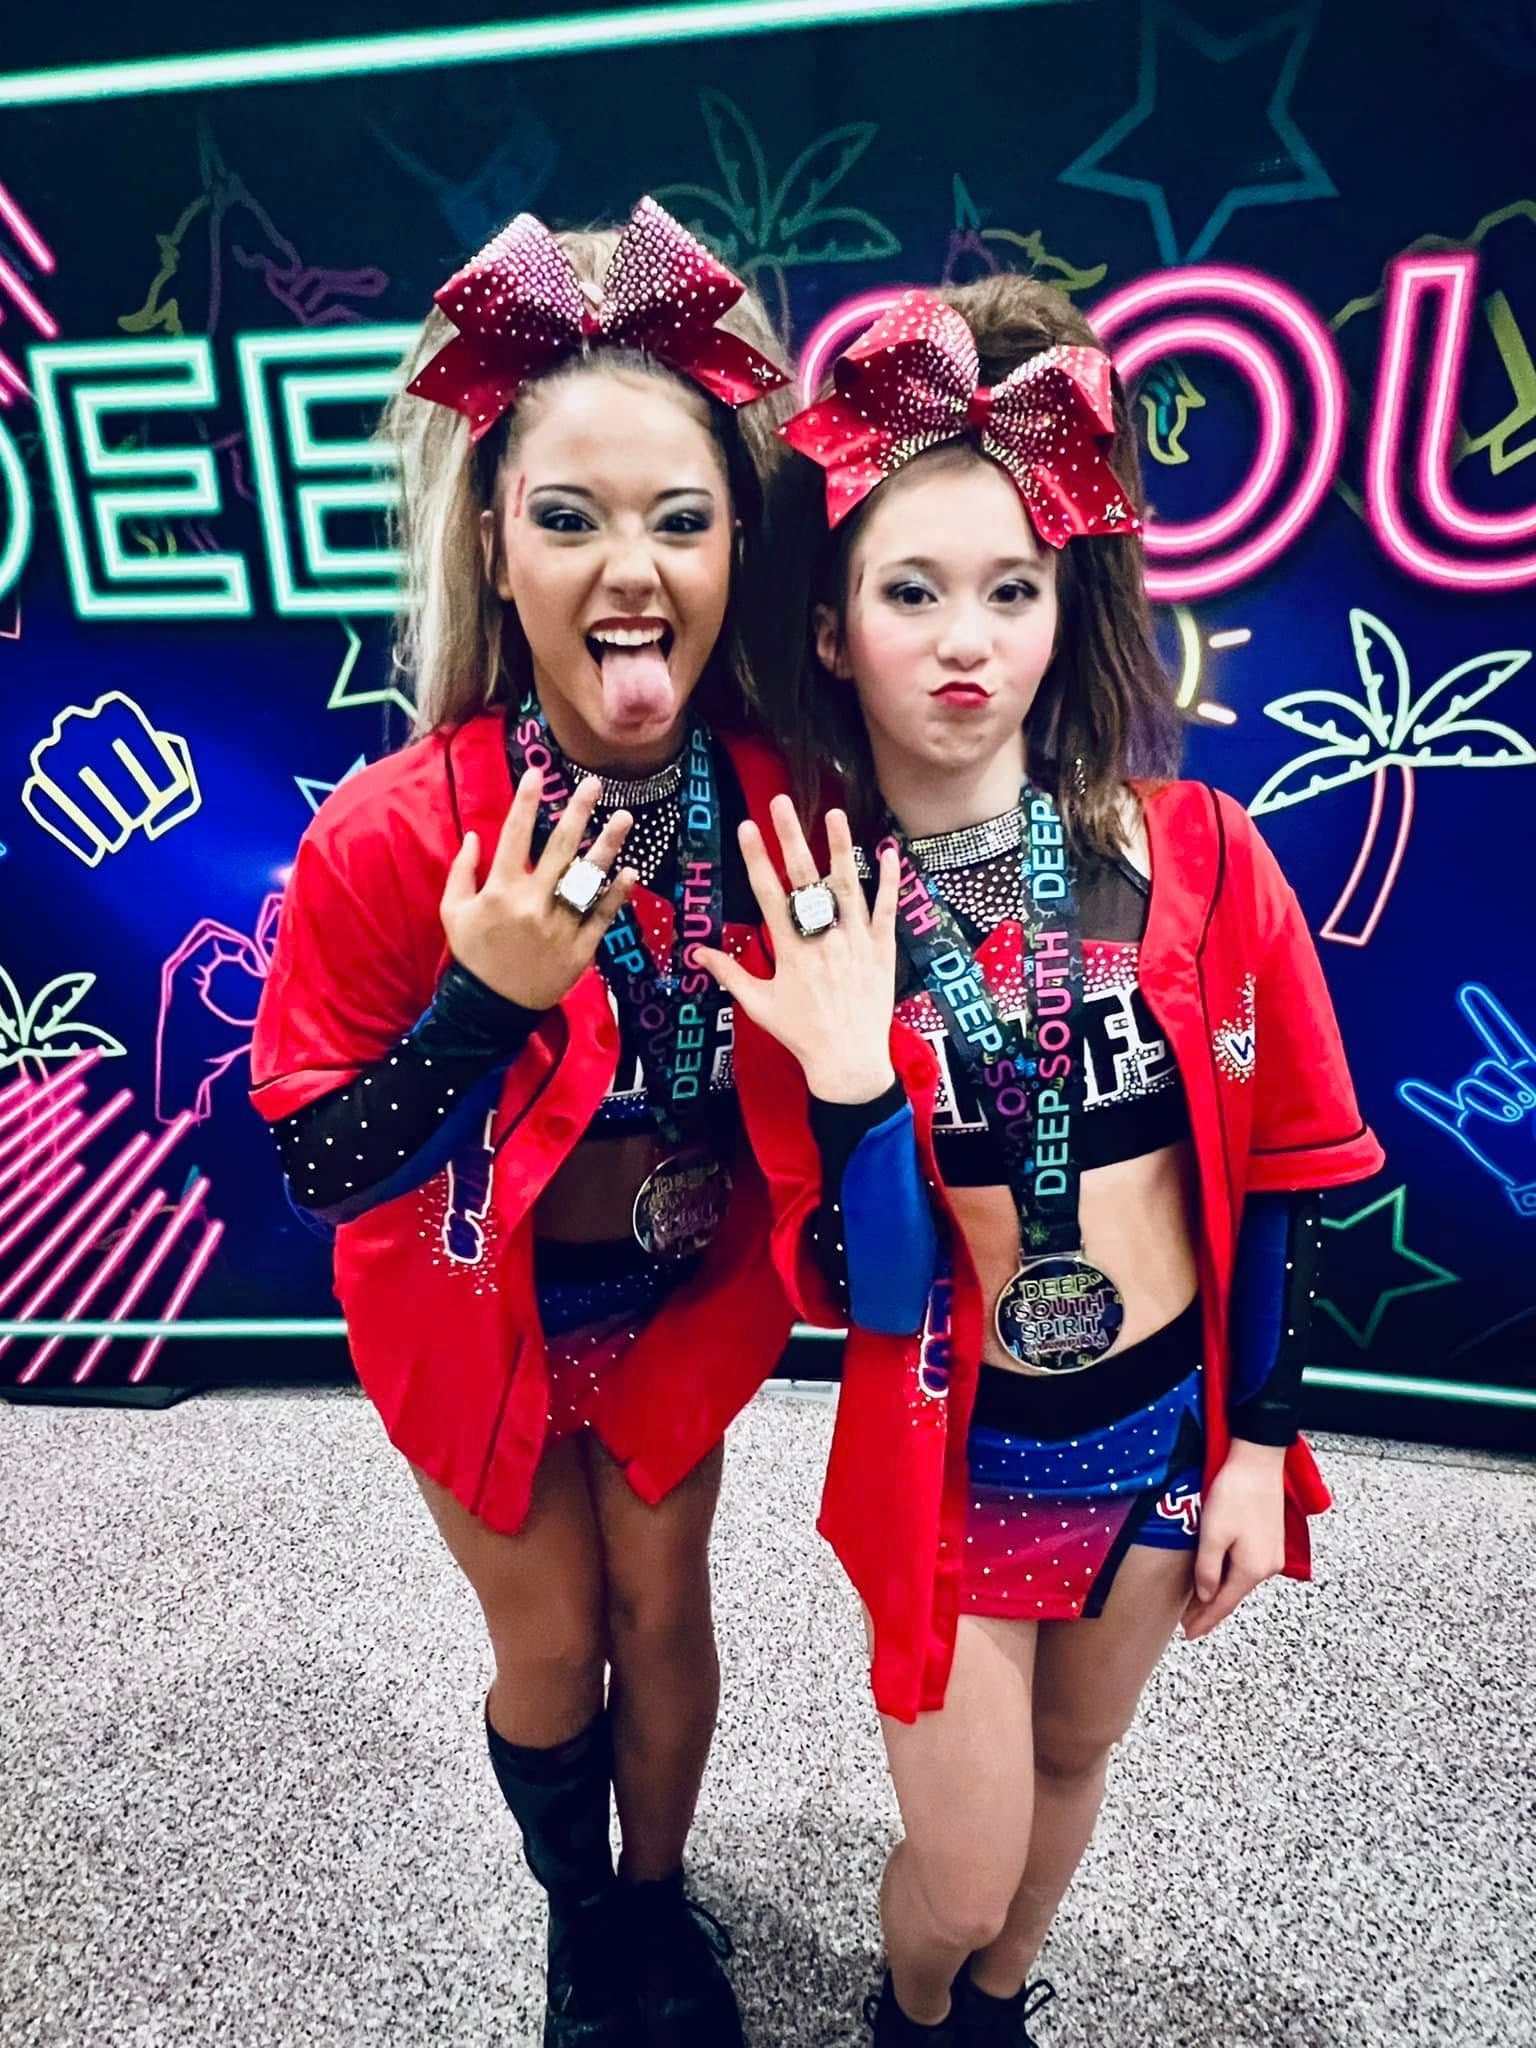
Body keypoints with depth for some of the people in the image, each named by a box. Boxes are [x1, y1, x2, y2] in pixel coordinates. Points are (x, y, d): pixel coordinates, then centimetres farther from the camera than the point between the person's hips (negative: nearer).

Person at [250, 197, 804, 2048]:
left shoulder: (780, 797, -18)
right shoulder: (393, 836, -28)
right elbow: (316, 1166, -21)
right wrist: (488, 995, -34)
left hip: (686, 1297, 3)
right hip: (485, 1312, -2)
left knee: (664, 1608, 24)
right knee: (549, 1650, 19)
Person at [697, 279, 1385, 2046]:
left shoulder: (1198, 856, -13)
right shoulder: (796, 925, -15)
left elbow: (1287, 1172, -4)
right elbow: (867, 1294, -17)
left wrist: (1259, 1443, -3)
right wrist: (845, 1073, -32)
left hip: (1175, 1431, 2)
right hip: (955, 1455, -2)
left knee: (1072, 1757, 26)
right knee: (959, 1873, 12)